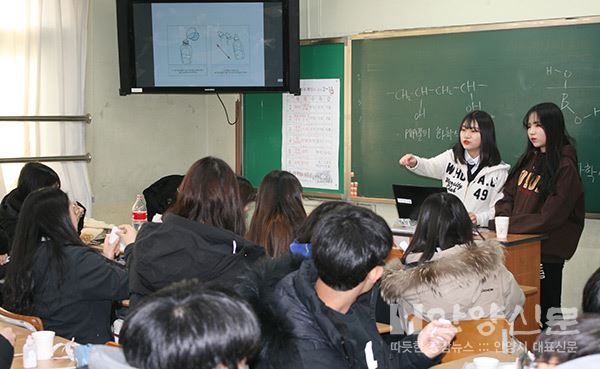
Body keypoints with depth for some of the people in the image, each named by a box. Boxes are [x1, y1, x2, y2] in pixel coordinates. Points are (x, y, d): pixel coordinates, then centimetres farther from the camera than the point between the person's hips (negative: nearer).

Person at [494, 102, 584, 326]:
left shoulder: (565, 168, -14)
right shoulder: (529, 159, 9)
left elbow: (549, 218, -19)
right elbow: (508, 196, 11)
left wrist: (509, 225, -15)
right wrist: (502, 220, -9)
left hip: (547, 251, -7)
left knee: (545, 311, 5)